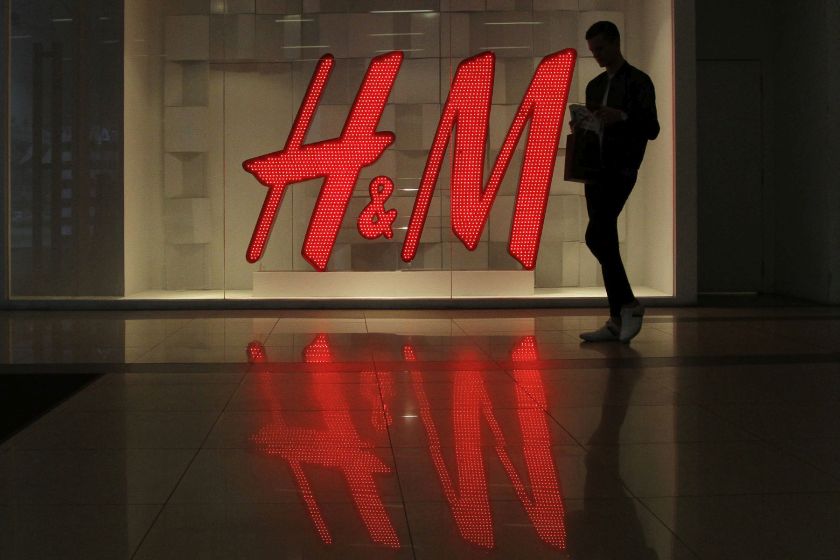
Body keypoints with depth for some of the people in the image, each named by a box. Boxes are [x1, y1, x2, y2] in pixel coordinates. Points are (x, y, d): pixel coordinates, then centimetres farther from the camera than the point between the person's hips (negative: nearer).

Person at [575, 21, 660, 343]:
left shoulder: (638, 82, -2)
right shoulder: (594, 86, 19)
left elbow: (652, 129, -7)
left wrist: (622, 116, -22)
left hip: (620, 169, -7)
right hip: (595, 169, 7)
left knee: (597, 235, -20)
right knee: (605, 239, 4)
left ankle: (628, 304, -7)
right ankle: (618, 319, 6)